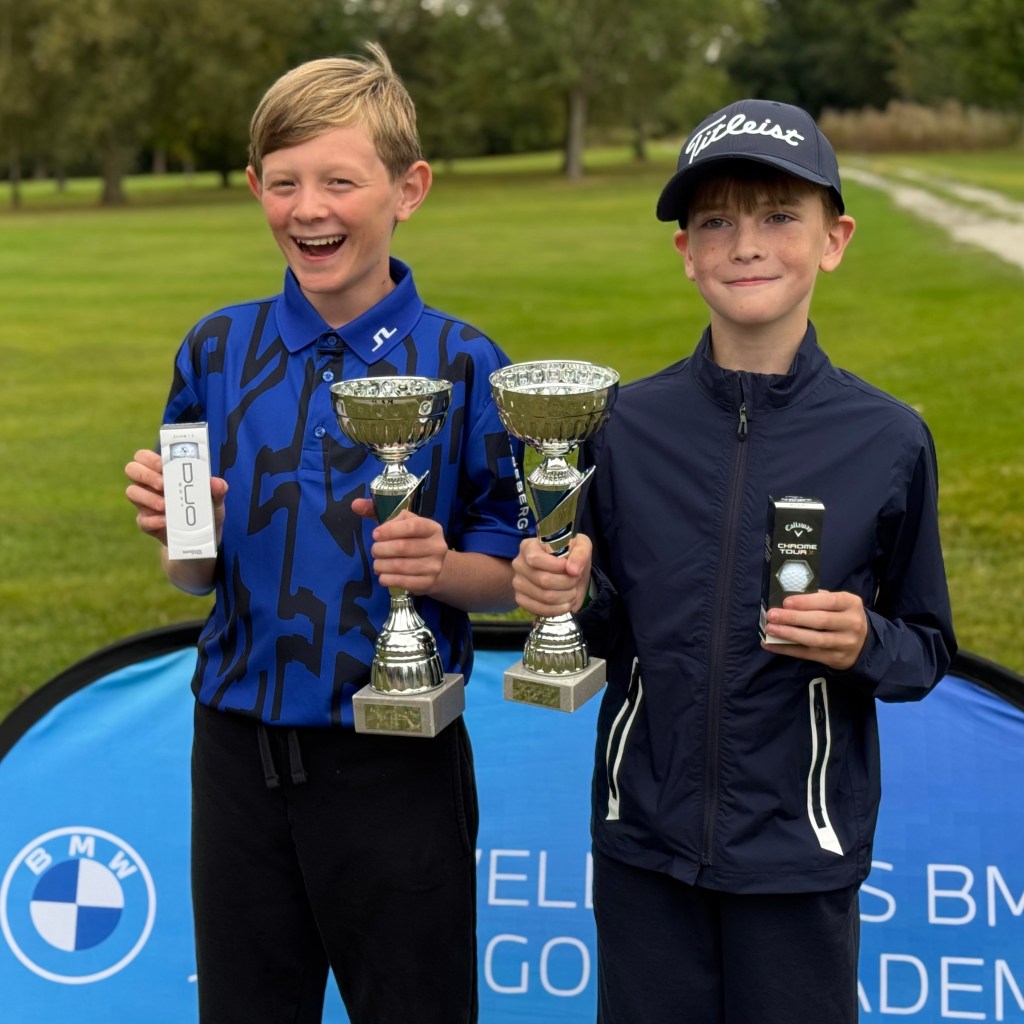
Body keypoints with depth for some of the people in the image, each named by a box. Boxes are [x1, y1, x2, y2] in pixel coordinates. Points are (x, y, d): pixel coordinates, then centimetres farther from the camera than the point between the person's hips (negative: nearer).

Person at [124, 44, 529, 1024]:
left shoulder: (461, 364, -8)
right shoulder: (219, 348, 1)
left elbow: (513, 574, -3)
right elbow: (194, 576, 7)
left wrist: (441, 567, -23)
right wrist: (181, 529, -14)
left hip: (397, 760, -3)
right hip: (240, 748, 3)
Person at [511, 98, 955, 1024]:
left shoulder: (887, 441, -8)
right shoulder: (627, 425, -3)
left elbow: (928, 652, 1)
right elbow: (607, 630, 6)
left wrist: (866, 643, -19)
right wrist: (572, 597, -15)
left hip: (800, 856, -1)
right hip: (644, 843, 2)